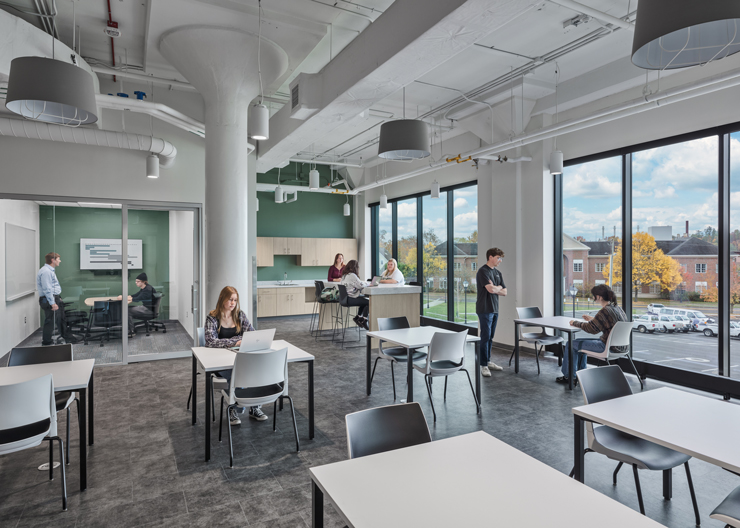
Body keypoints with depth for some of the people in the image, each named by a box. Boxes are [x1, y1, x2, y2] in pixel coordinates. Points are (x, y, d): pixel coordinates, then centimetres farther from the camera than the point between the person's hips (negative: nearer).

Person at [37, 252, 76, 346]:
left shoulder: (51, 270, 16)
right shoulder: (45, 271, -19)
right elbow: (47, 289, -24)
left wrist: (58, 299, 24)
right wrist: (52, 303, -24)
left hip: (55, 298, 11)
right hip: (49, 300, -11)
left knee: (61, 320, 17)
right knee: (50, 321, -3)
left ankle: (68, 338, 25)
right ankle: (46, 343, 7)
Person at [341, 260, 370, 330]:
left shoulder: (344, 275, 15)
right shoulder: (352, 275, -17)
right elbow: (360, 285, -15)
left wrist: (363, 282, 13)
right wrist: (366, 283, 5)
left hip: (346, 298, 11)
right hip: (350, 300, -11)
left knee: (365, 300, 22)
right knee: (369, 302, -10)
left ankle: (357, 317, 22)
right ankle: (363, 320, -1)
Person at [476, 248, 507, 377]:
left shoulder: (498, 273, 15)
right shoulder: (483, 271, -12)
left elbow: (504, 292, 13)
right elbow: (490, 289, -23)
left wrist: (494, 289, -6)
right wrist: (499, 287, -2)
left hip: (494, 309, 8)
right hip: (485, 309, -8)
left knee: (490, 337, 13)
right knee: (485, 337, -7)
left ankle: (488, 361, 22)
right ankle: (483, 365, -3)